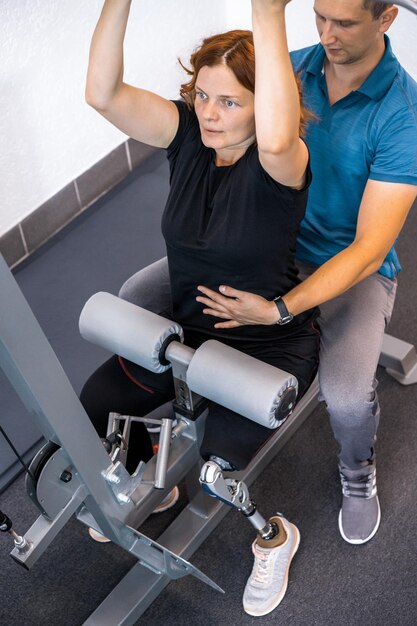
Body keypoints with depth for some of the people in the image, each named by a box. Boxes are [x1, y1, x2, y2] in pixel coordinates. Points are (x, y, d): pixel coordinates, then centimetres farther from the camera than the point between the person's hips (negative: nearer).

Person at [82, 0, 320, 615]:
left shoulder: (281, 164, -22)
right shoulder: (187, 132, -7)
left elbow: (276, 139, -50)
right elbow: (103, 93, -21)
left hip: (271, 342, -5)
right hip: (187, 326, 6)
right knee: (94, 403, -1)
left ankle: (276, 536, 20)